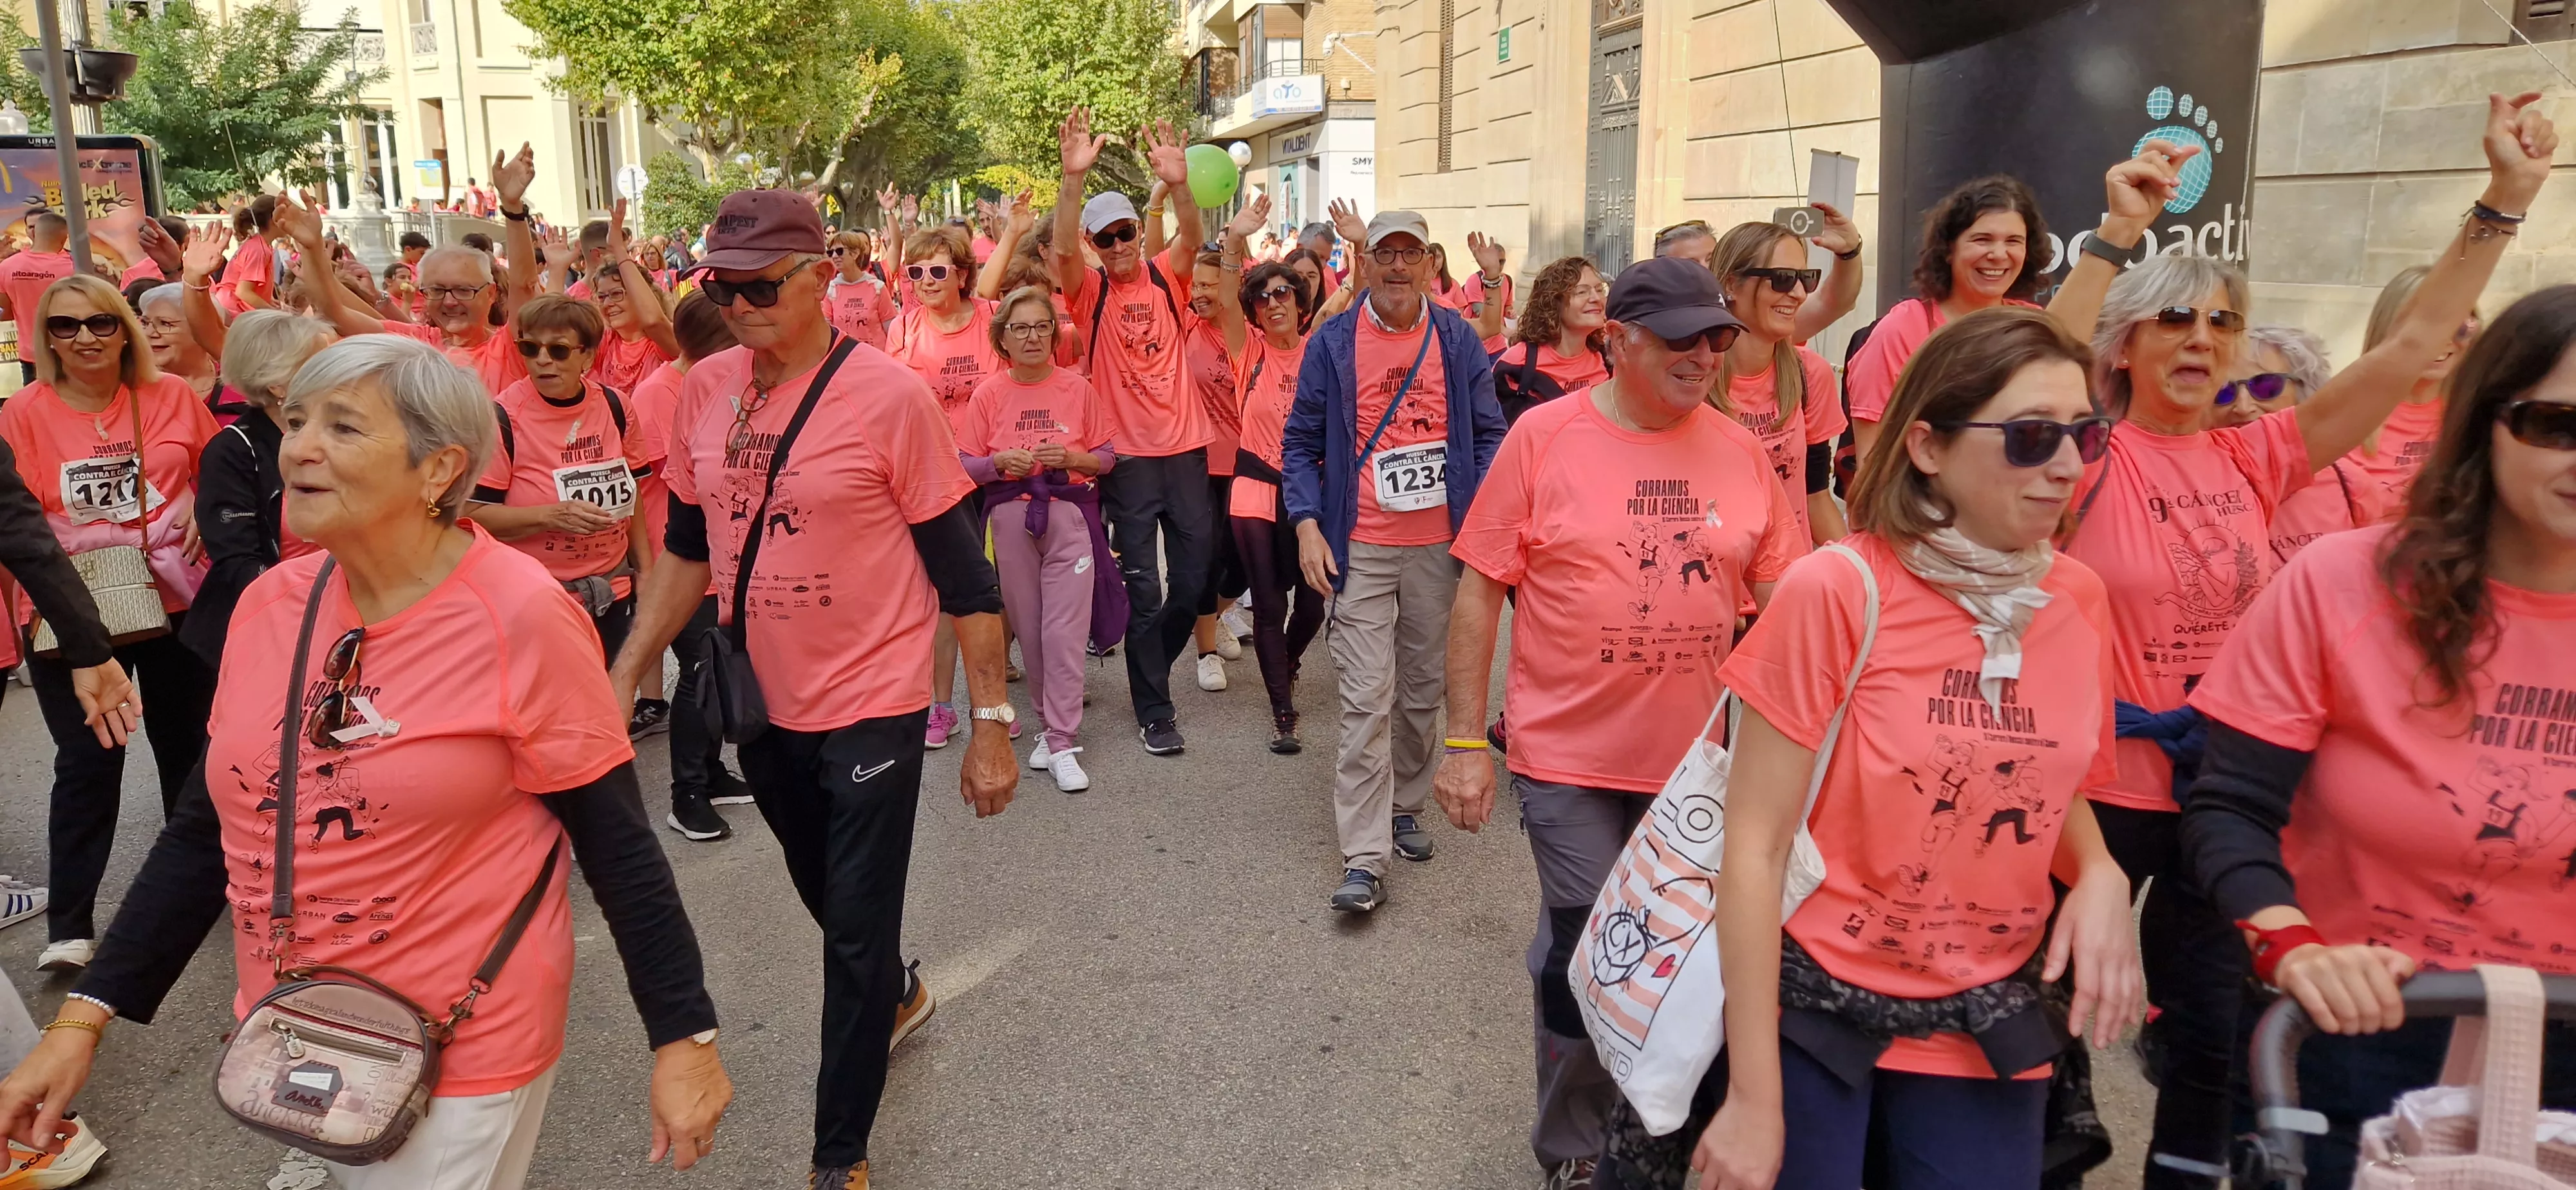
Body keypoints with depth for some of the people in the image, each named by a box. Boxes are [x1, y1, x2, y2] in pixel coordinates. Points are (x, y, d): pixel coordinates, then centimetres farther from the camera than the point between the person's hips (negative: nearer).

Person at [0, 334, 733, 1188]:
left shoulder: (519, 618, -19)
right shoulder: (268, 605, -2)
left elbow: (616, 839, -14)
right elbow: (209, 828, 7)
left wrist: (684, 1033, -13)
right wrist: (85, 1016, 4)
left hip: (461, 1052, -6)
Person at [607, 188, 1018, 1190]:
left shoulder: (887, 394, -16)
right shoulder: (703, 390, -1)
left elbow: (960, 569, -12)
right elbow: (687, 548, 12)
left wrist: (990, 722, -12)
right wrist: (626, 675, 8)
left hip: (871, 710, -5)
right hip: (763, 704, 6)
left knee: (857, 936, 3)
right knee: (828, 901, 25)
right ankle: (898, 996, 55)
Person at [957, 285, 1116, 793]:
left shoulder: (1077, 388, 2)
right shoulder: (988, 393, 3)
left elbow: (1107, 457, 6)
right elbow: (965, 465, 5)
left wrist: (1072, 457, -13)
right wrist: (1001, 461, -15)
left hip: (1071, 514, -1)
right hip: (1010, 518, 1)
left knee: (1065, 628, -7)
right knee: (1028, 627, 6)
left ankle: (1062, 743, -4)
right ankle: (1050, 721, 22)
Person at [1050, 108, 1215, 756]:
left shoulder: (1165, 277, 4)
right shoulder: (1089, 289, -2)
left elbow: (1190, 240, -16)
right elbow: (1063, 250, -22)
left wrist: (1179, 183, -37)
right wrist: (1074, 178, -37)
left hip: (1184, 445, 3)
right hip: (1127, 454, -3)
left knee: (1195, 568, 10)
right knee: (1142, 585, 1)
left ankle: (1150, 669, 34)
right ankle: (1154, 711, 11)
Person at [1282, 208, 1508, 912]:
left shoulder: (1458, 340, 5)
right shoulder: (1332, 344, 1)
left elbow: (1488, 435, 8)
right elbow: (1301, 444, 4)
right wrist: (1307, 526, -8)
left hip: (1441, 547, 2)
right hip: (1360, 549, -2)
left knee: (1422, 690, 13)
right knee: (1367, 701, -7)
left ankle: (1404, 807, 33)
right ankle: (1363, 860, -5)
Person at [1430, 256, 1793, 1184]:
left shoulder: (1738, 450, 0)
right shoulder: (1544, 436, -9)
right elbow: (1479, 592, -7)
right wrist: (1465, 742, -9)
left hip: (1697, 760, 4)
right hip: (1571, 757, -3)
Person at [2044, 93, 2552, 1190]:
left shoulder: (2257, 460, 3)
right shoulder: (2091, 464, -11)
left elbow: (2413, 344, 3)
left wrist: (2509, 195, -1)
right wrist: (2117, 235, -37)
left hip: (2225, 793, 5)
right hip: (2101, 786, -5)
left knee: (2214, 1035, 17)